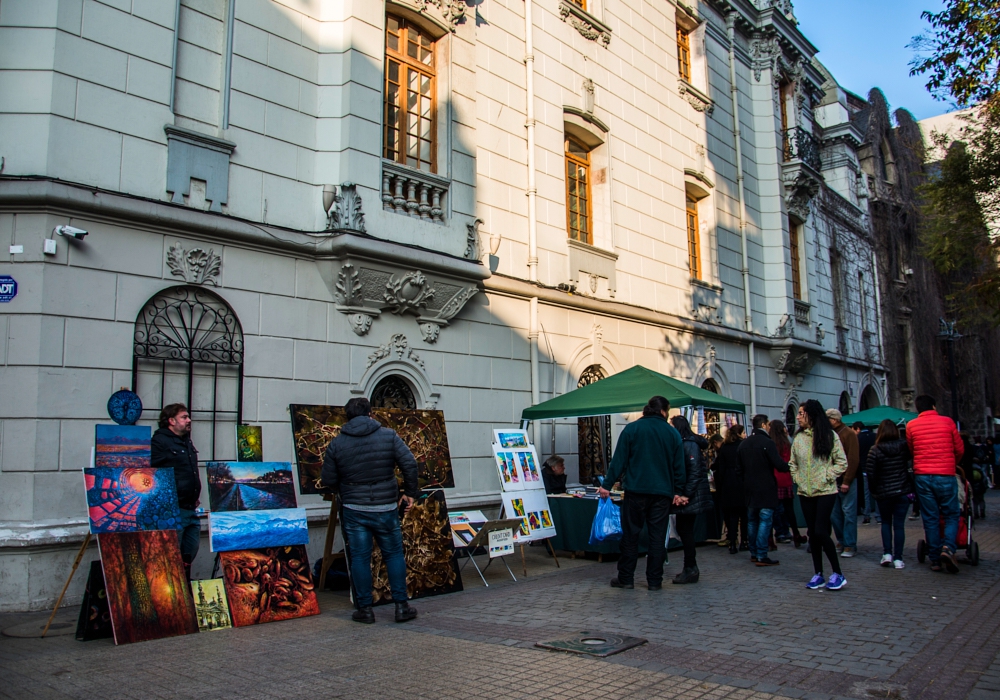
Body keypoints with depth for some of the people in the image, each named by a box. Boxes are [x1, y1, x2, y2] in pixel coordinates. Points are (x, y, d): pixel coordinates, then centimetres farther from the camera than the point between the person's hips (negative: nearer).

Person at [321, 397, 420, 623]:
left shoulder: (337, 443, -1)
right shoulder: (389, 435, -2)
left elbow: (328, 479, 2)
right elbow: (409, 463, -8)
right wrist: (410, 492, 3)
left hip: (354, 510, 0)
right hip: (386, 507, 0)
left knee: (360, 558, 7)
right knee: (394, 554, 11)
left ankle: (365, 609, 12)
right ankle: (401, 606, 12)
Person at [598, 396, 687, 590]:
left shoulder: (631, 429, -1)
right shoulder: (673, 433, 5)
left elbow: (619, 460, -4)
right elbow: (679, 465, 8)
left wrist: (607, 485, -1)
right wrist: (678, 492, 16)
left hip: (636, 491, -2)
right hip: (662, 492, 2)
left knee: (630, 535, 5)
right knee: (658, 537, 7)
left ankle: (625, 578, 9)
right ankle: (654, 580, 10)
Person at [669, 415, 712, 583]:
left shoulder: (690, 444, -14)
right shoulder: (681, 444, 15)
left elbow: (695, 471, -19)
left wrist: (687, 494, -20)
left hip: (691, 496, -9)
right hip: (684, 495, 9)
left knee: (685, 530, -3)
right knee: (683, 529, 12)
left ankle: (690, 570, 5)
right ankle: (691, 569, 21)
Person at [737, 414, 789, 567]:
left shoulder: (744, 444, 9)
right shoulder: (767, 443, -13)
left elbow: (739, 468, 13)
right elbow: (779, 465, -19)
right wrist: (790, 466, -1)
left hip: (750, 489, 7)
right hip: (766, 489, -7)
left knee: (752, 521, 13)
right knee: (765, 521, -5)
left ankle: (753, 553, 18)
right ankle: (761, 556, -7)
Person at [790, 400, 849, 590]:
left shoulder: (829, 435, -6)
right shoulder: (798, 437, 7)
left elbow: (842, 462, -4)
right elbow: (792, 463, 16)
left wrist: (826, 477, -11)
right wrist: (797, 478, 2)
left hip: (825, 492, -5)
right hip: (805, 492, 5)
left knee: (820, 531, -10)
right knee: (812, 533, 8)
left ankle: (837, 574, 4)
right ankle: (818, 574, 17)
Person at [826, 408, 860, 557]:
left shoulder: (848, 434, -6)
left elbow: (853, 460, -11)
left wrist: (847, 481, -15)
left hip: (846, 481, -6)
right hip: (832, 481, 6)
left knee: (848, 513, -2)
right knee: (836, 513, 7)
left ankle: (849, 545, 3)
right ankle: (841, 541, 18)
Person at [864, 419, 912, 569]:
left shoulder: (875, 450, -10)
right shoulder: (904, 447, -4)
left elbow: (870, 472, -10)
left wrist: (874, 489, 2)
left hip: (883, 493, -1)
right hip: (903, 491, 1)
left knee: (886, 522, 16)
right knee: (899, 524, 5)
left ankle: (887, 553, 6)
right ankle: (898, 558, 3)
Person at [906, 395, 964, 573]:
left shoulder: (911, 426, 3)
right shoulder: (947, 422, 1)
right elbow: (960, 449, 9)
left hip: (922, 476, 2)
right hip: (945, 476, -1)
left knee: (930, 519, 7)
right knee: (951, 516, 9)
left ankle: (935, 560, 8)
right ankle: (948, 547, -15)